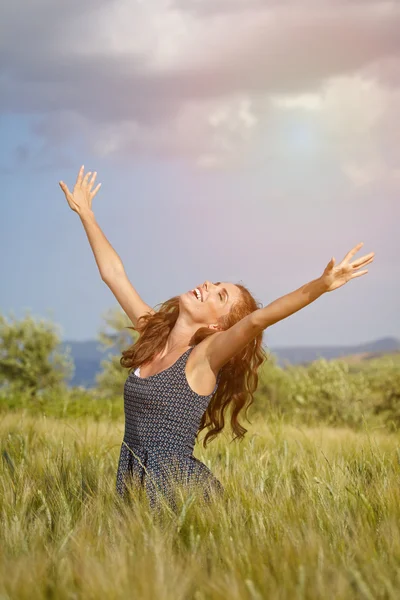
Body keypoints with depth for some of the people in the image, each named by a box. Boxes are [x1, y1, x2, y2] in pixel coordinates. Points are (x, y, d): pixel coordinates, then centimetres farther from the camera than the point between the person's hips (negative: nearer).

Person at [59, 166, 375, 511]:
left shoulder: (204, 358, -12)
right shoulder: (152, 333, 5)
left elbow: (257, 319, -30)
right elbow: (113, 273, 15)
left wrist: (320, 285, -43)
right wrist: (85, 213, 21)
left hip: (179, 487, -7)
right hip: (132, 482, 7)